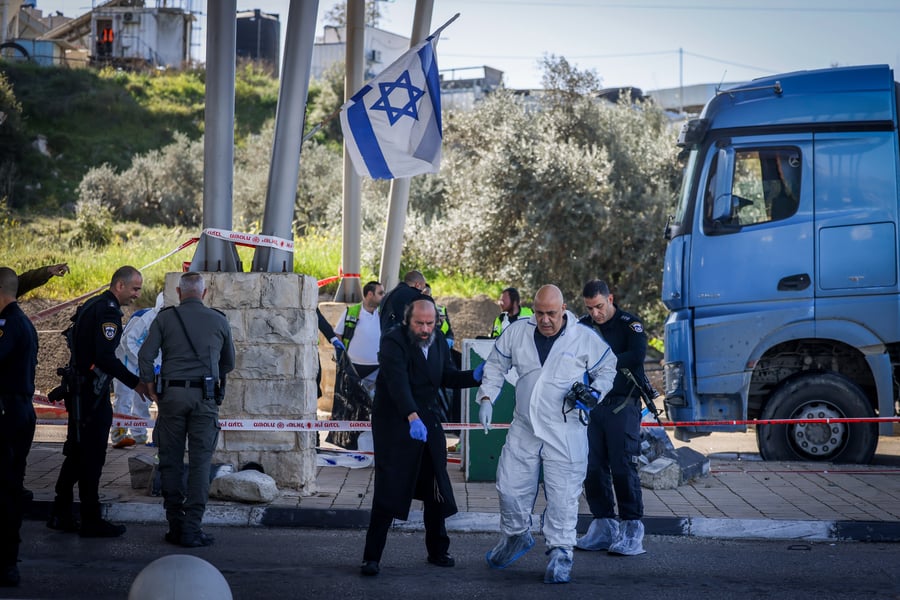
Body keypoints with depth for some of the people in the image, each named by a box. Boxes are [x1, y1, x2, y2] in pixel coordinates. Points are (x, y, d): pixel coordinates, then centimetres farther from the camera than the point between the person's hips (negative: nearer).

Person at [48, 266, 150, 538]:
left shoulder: (92, 306, 16)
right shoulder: (108, 311, -16)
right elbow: (105, 358, -24)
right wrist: (135, 383, -18)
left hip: (80, 390, 10)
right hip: (92, 393, -10)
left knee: (77, 453, 15)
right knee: (91, 457, -4)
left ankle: (60, 515, 20)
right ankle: (91, 521, 1)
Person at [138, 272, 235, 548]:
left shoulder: (165, 318, 4)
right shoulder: (219, 321, 8)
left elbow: (145, 356, -5)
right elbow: (229, 362, 18)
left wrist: (152, 390, 5)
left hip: (172, 394, 0)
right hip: (205, 397, 0)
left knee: (171, 462, 8)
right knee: (200, 463, 0)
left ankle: (175, 525, 8)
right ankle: (192, 529, -4)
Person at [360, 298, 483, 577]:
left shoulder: (439, 342, 5)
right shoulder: (393, 342, -17)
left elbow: (447, 376, 13)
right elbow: (398, 382, -30)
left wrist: (475, 376, -7)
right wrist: (412, 417, -44)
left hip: (429, 422, 7)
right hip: (395, 425, -7)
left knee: (436, 492, 12)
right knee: (388, 491, -8)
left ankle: (438, 551, 27)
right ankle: (371, 557, -3)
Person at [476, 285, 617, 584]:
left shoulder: (585, 338, -6)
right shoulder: (517, 332, 1)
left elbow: (606, 368, 7)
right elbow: (496, 365, 13)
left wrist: (593, 394, -10)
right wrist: (486, 398, 4)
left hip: (565, 433, -3)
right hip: (523, 428, 3)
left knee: (562, 494, -5)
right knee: (510, 487, 9)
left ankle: (560, 553, 7)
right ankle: (516, 536, 35)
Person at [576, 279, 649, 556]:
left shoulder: (629, 324, -5)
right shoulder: (583, 326, 11)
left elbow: (638, 356, -21)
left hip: (622, 406, -5)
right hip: (591, 404, 5)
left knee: (623, 467, -8)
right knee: (592, 466, 4)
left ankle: (632, 530, -3)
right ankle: (603, 526, 14)